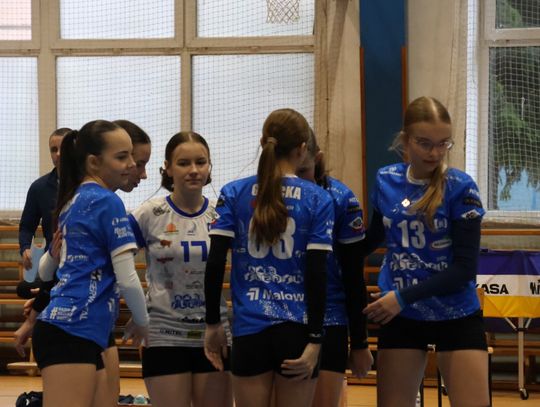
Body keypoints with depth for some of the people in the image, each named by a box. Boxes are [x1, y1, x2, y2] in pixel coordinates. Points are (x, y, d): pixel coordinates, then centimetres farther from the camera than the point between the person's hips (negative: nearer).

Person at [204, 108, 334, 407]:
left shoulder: (233, 194, 2)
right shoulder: (317, 199, -1)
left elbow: (214, 264, -3)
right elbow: (317, 273, -6)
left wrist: (213, 323, 5)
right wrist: (315, 340, -4)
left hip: (250, 327, 1)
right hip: (297, 327, -1)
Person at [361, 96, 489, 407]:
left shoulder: (460, 187, -12)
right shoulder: (386, 180, 0)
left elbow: (465, 267, -16)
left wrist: (404, 297, -22)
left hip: (456, 316, -3)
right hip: (401, 317, 3)